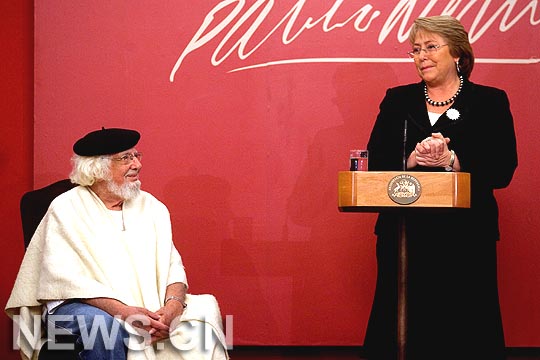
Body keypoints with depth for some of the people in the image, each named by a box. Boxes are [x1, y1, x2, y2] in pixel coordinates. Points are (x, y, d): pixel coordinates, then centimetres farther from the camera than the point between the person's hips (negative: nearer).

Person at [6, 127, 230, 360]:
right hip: (77, 304, -4)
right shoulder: (66, 209, -3)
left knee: (202, 313, -20)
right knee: (104, 324, -37)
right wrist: (122, 311, -26)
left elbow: (172, 265, 5)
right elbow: (64, 276, -14)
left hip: (146, 305, 4)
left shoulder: (151, 207, 12)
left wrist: (172, 308, -19)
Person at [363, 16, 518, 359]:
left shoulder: (490, 102, 5)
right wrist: (411, 160, -14)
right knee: (402, 328, 1)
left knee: (465, 330, -2)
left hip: (465, 238, -2)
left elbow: (503, 171, -4)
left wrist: (452, 161, -18)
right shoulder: (397, 101, 13)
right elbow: (375, 164, 5)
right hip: (404, 235, 2)